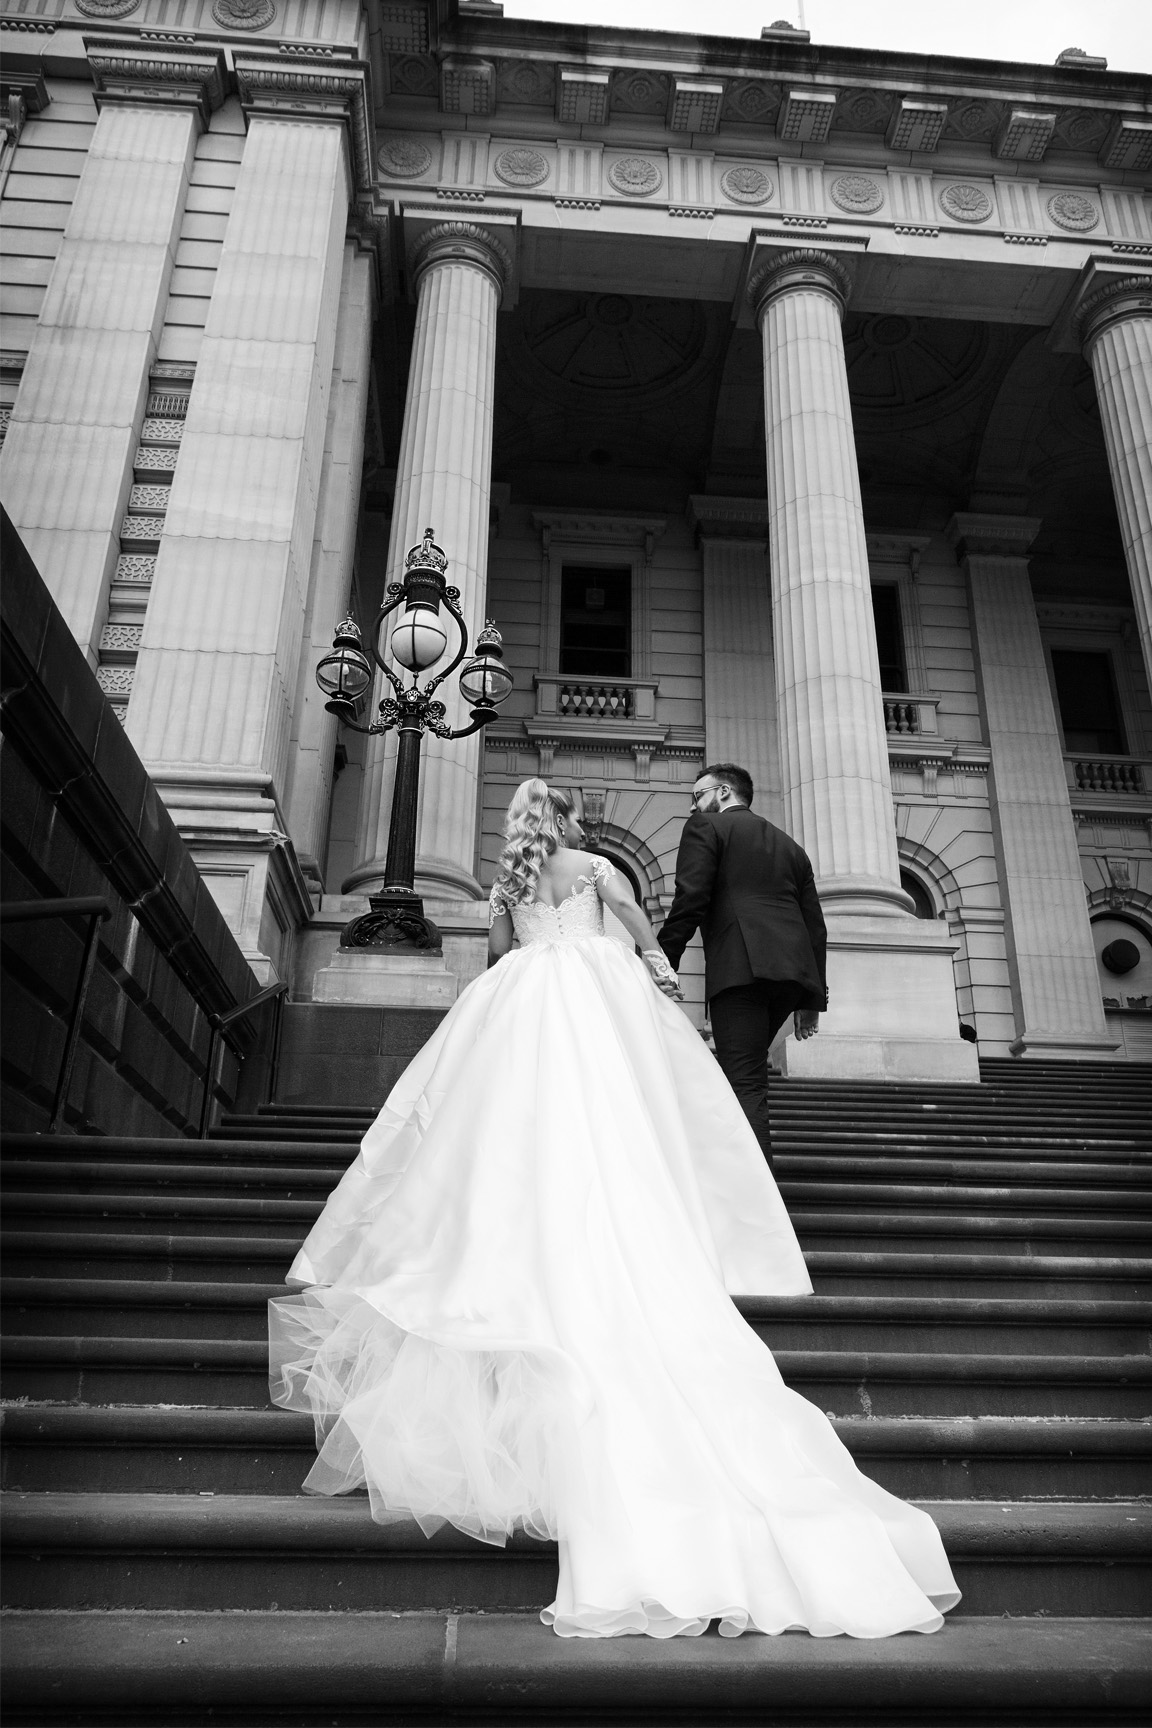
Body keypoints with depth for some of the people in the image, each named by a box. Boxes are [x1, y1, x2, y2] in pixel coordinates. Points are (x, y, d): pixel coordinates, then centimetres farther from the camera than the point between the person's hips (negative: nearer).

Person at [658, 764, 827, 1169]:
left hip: (740, 968, -7)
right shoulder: (789, 845, 28)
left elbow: (689, 902, -6)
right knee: (740, 1075, 15)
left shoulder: (706, 827, 10)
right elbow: (814, 924, 23)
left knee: (745, 1083, -10)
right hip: (792, 972, 7)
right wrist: (812, 997, 23)